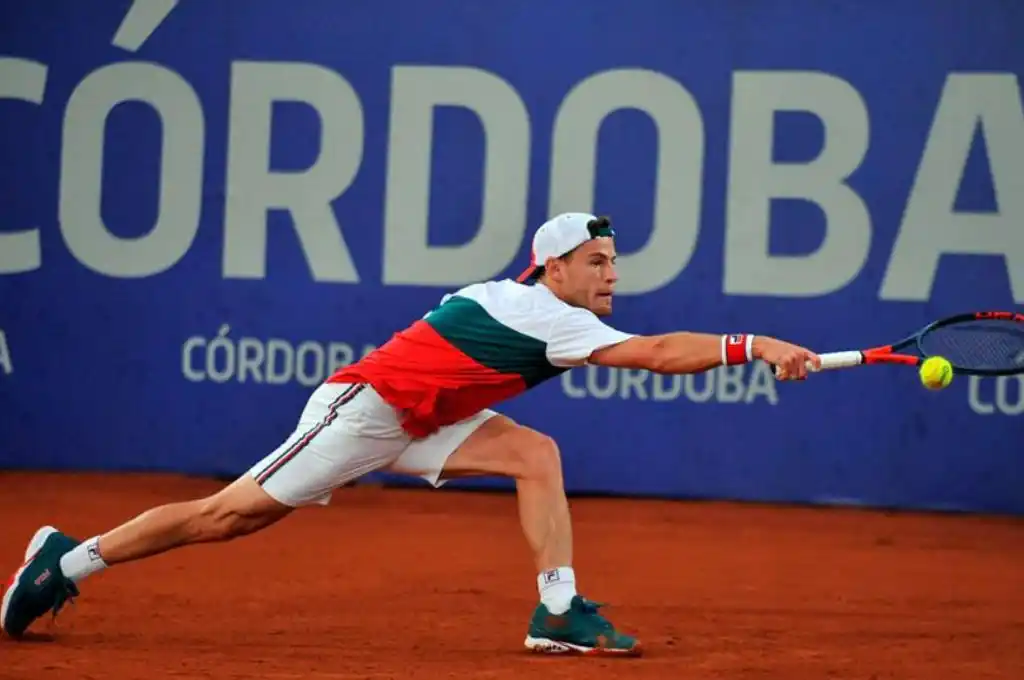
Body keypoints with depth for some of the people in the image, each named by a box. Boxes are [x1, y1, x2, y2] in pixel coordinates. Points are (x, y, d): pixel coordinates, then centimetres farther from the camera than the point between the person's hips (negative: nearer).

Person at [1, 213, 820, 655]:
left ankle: (559, 612, -12)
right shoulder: (544, 313, -23)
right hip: (362, 409, -9)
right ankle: (67, 559, 10)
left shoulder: (527, 305, 5)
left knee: (537, 454, -6)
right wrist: (755, 346, -33)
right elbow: (658, 353, -31)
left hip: (414, 423, 9)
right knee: (229, 514, -4)